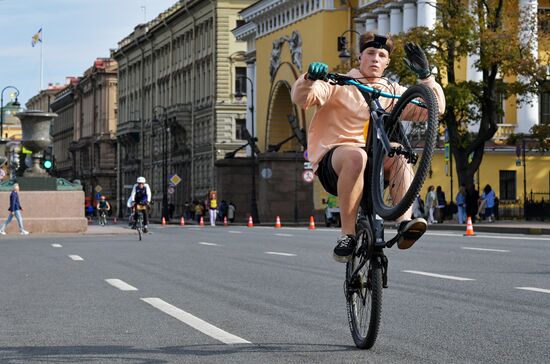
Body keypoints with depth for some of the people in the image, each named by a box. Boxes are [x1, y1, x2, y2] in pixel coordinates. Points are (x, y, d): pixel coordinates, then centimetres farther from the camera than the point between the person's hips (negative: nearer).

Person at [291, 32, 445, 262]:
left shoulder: (392, 92, 15)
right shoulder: (340, 85, 5)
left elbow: (435, 107, 9)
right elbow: (301, 99, -11)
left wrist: (425, 75, -5)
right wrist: (310, 79, -31)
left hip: (373, 166, 3)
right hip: (331, 162, -3)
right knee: (356, 156, -38)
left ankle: (405, 222, -38)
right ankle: (348, 234, -33)